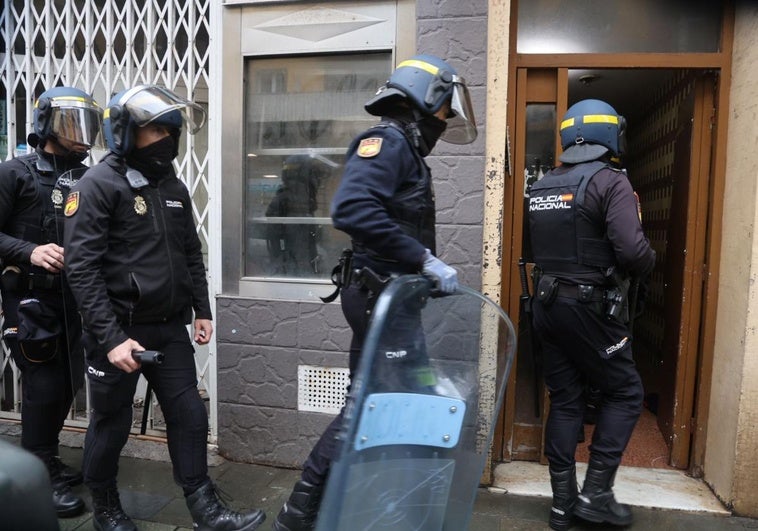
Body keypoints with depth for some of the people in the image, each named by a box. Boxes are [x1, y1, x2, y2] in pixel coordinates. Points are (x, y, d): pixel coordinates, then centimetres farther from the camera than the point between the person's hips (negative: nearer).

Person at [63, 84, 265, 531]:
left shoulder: (173, 187, 10)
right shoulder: (98, 186, -11)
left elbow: (191, 254, 16)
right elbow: (83, 270, -17)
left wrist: (203, 310, 11)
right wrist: (110, 338, -21)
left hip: (170, 328, 6)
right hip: (119, 330, -5)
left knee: (190, 417, 6)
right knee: (112, 425, 11)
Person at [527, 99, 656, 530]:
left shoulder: (543, 187, 10)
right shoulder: (610, 181, -11)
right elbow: (632, 250, -20)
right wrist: (649, 261, 0)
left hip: (548, 306, 7)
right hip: (591, 309, -6)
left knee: (565, 401, 12)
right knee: (624, 394, 11)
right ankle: (596, 493, 12)